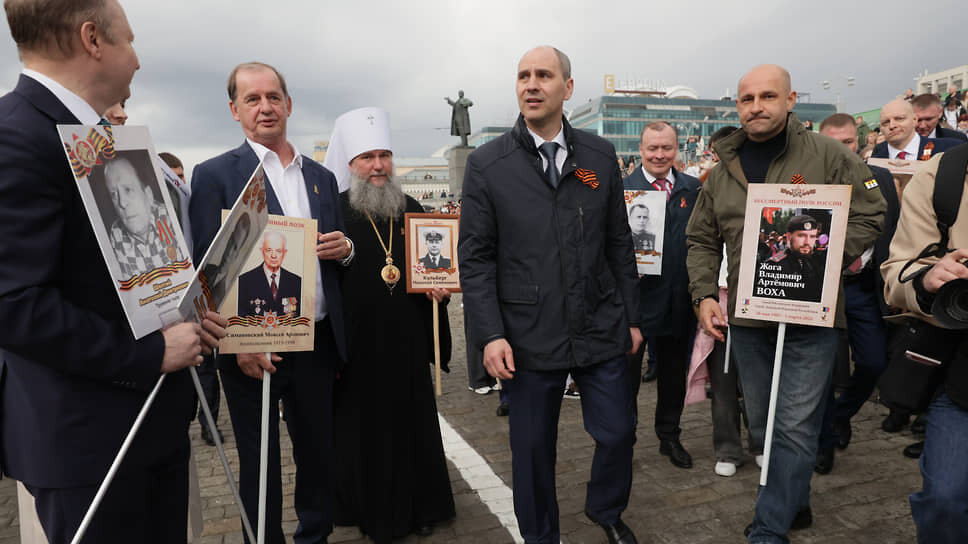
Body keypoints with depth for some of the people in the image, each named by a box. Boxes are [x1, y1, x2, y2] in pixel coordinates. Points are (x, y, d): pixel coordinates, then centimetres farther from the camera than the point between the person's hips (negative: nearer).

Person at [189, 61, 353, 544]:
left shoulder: (321, 177, 12)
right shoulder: (215, 175, -3)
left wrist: (344, 247, -5)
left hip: (317, 342, 4)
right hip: (254, 349, -4)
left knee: (318, 453, 16)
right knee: (259, 463, 11)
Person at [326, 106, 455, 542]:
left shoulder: (411, 210, 8)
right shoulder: (336, 212, -5)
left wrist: (441, 287, -4)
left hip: (406, 341, 3)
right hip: (358, 343, -3)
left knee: (414, 421, 12)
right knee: (363, 426, 9)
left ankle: (418, 507, 30)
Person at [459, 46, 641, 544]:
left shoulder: (600, 156, 6)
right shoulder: (487, 163, -2)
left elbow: (619, 243, 9)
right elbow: (475, 256, -5)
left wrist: (631, 316, 9)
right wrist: (489, 334, -12)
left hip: (601, 329, 3)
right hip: (529, 337, -2)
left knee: (617, 432, 12)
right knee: (532, 447, 11)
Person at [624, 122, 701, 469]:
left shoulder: (694, 188, 7)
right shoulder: (620, 188, -3)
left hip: (679, 298, 4)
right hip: (635, 294, -3)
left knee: (674, 371, 17)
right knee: (627, 370, 6)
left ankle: (669, 436, 34)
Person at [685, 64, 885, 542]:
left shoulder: (828, 156, -3)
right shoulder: (724, 171, 8)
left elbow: (868, 215, -2)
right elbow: (701, 240, 12)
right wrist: (704, 295, 0)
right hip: (746, 318, 4)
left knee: (795, 428, -2)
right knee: (763, 424, 16)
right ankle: (794, 503, 37)